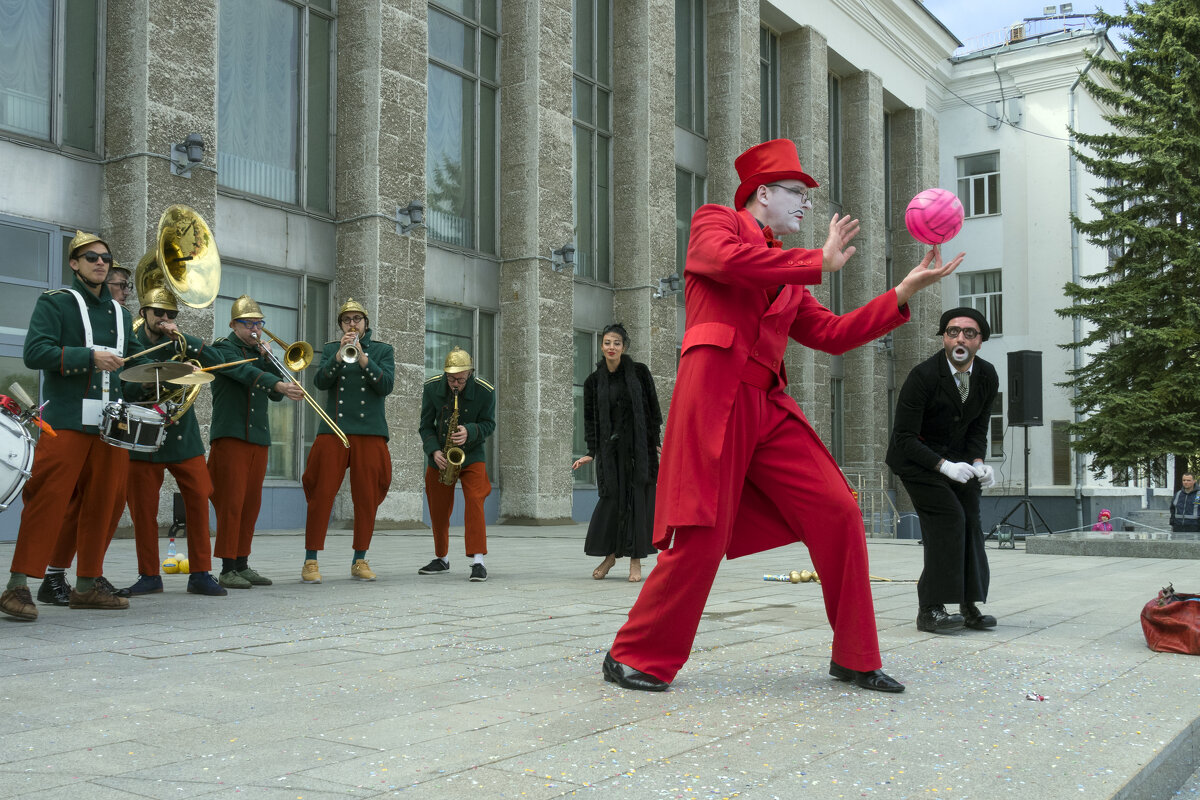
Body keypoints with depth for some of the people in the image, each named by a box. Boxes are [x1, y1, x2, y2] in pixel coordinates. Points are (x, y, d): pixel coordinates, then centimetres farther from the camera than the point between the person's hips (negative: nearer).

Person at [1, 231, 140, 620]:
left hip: (112, 423, 6)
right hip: (67, 421, -6)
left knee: (104, 503, 6)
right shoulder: (54, 303, 1)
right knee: (49, 499, -11)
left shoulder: (120, 313, 20)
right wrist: (90, 357, -19)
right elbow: (35, 352, -12)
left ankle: (87, 585, 15)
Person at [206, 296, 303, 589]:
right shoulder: (223, 348, -1)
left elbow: (275, 396, 11)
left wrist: (267, 358, 0)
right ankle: (227, 569, -6)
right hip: (230, 434, -7)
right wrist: (279, 384, -37)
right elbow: (245, 372, -22)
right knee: (231, 502, -8)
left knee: (251, 504, 7)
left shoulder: (259, 353, 20)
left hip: (258, 436, 7)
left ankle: (242, 565, 14)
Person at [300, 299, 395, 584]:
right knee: (321, 495, -6)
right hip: (333, 431, 0)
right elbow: (320, 382, -1)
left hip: (370, 433, 0)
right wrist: (339, 356, -15)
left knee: (367, 499, 2)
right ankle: (310, 562, -1)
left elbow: (386, 385, -3)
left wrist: (363, 358, -15)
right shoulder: (330, 350, 15)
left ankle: (359, 561, 13)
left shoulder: (382, 350, 12)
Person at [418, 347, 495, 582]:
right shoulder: (432, 387, -9)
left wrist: (469, 432, -27)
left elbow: (489, 424, -6)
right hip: (439, 457, 3)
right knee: (438, 510, 10)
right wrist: (434, 451, -17)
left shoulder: (485, 391, -14)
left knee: (475, 503, -20)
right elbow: (426, 425, -2)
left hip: (471, 456, -3)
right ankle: (441, 560, 29)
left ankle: (477, 562, -20)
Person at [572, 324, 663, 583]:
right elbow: (590, 420, 5)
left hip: (638, 445, -1)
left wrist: (655, 442, -2)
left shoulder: (639, 372, 0)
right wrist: (591, 454, -2)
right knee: (611, 497, -2)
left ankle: (636, 560, 6)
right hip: (610, 447, 1)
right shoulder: (593, 381, 4)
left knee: (638, 498, -2)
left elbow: (653, 408, 2)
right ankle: (609, 554, 17)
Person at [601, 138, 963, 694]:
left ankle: (854, 658, 13)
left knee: (838, 513, -1)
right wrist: (821, 262, -4)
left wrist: (903, 293, 15)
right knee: (703, 534, -10)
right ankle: (634, 658, 7)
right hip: (714, 394, -7)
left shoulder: (789, 275, 27)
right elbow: (728, 260, -14)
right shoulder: (714, 221, 9)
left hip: (768, 406, 7)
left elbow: (832, 335, 22)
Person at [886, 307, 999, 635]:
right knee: (947, 516, -19)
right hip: (917, 456, -6)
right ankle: (930, 610, -16)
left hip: (957, 456, 6)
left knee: (970, 520, -2)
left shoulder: (987, 377, -6)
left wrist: (977, 463, -14)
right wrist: (944, 466, -32)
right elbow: (904, 438, -23)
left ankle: (969, 605, 7)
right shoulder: (923, 375, -25)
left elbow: (978, 427, 5)